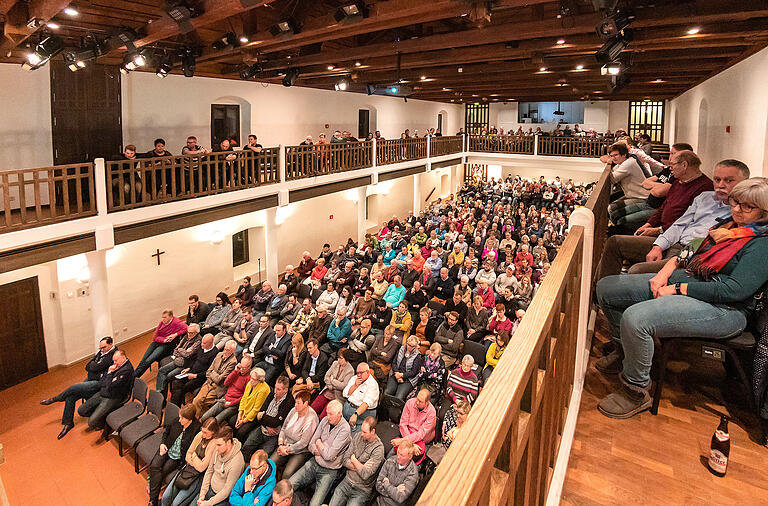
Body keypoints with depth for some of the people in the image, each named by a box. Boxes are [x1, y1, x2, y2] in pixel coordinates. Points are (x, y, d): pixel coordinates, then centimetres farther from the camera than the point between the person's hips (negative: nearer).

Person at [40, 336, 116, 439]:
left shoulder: (112, 355, -20)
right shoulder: (101, 352, 10)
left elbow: (94, 367, -21)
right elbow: (87, 366, 13)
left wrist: (92, 364, 0)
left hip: (99, 383, -9)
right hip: (90, 379, 9)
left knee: (73, 388, -17)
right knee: (71, 397, -3)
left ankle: (55, 399, 14)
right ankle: (67, 423, 9)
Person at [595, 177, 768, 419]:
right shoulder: (729, 225, 16)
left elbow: (735, 290, -20)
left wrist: (678, 289, -18)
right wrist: (664, 274, 0)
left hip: (721, 309, -9)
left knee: (635, 318, -34)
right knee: (606, 287, 3)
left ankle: (636, 392, -12)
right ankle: (625, 351, 23)